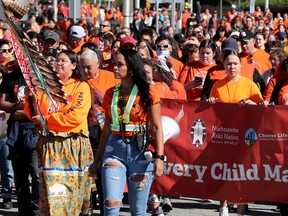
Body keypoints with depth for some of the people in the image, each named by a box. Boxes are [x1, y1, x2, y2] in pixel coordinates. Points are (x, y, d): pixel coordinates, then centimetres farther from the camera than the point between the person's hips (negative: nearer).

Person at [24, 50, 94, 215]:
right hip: (50, 144, 3)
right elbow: (34, 115, 11)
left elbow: (76, 116, -13)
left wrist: (47, 119, -12)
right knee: (52, 190, -5)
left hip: (74, 145, -3)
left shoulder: (81, 87, 1)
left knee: (74, 191, 0)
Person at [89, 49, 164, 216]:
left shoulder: (148, 92, -2)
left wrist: (159, 157, -15)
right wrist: (97, 160, 16)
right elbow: (107, 129, 15)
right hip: (115, 149, 3)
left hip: (140, 150, -2)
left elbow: (157, 127, -5)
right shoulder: (111, 94, 9)